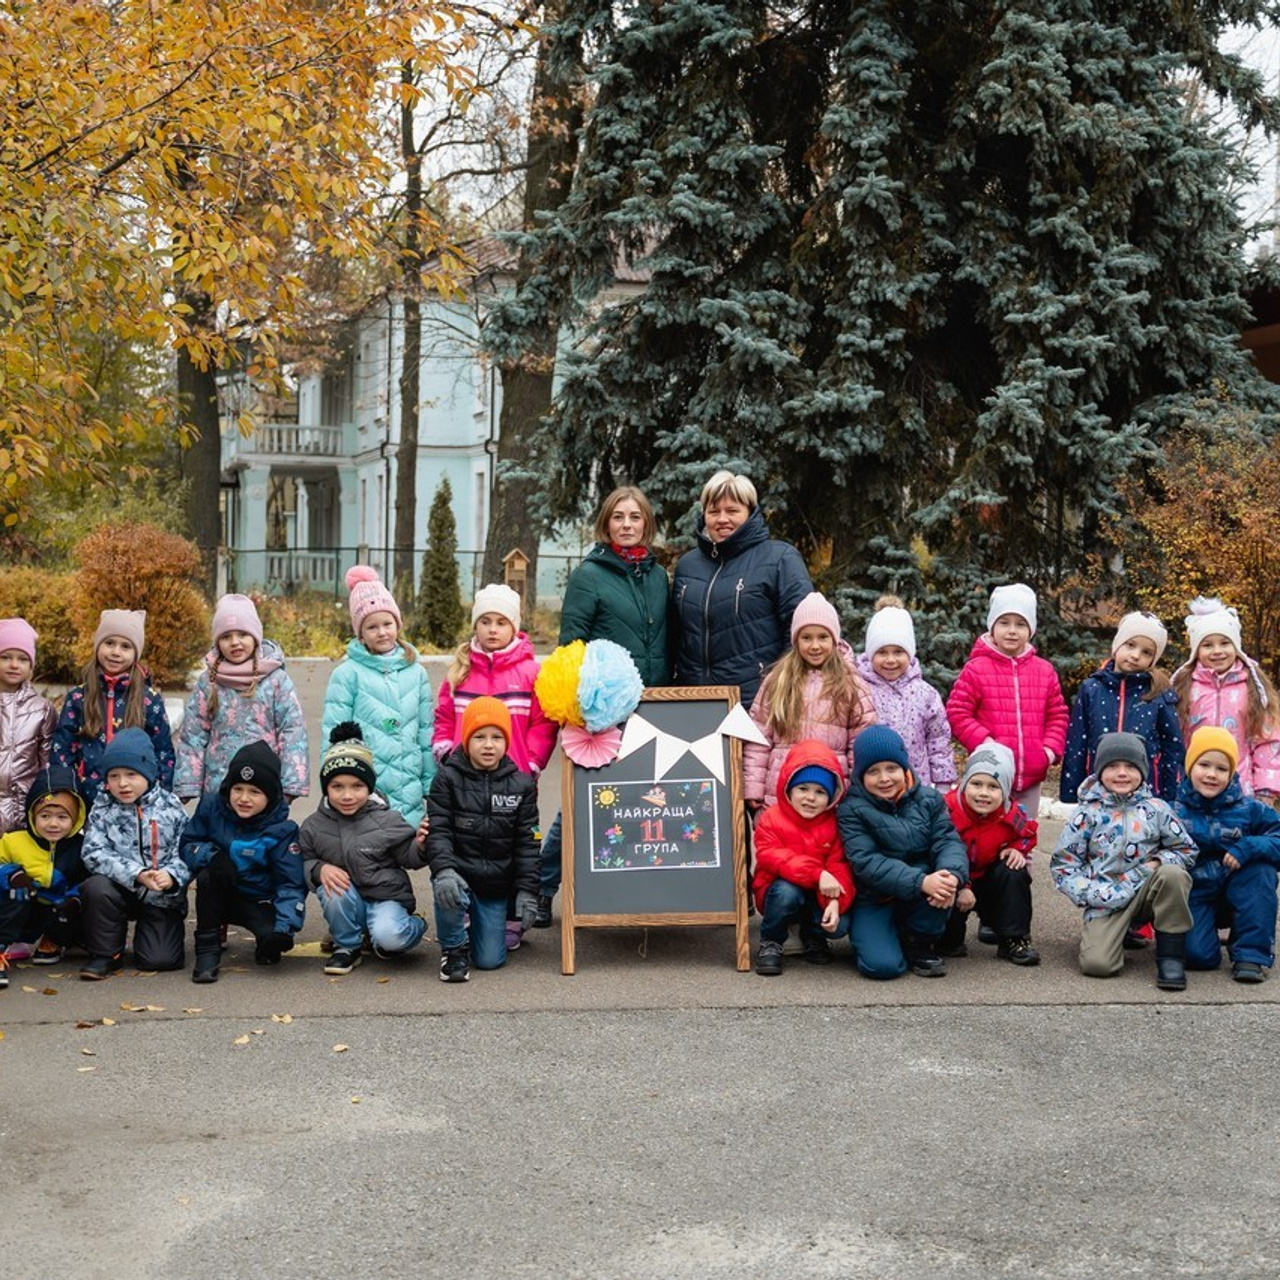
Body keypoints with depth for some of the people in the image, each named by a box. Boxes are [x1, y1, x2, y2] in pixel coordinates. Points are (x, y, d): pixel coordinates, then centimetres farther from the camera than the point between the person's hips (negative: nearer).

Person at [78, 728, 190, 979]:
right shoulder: (102, 809, -3)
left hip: (163, 896, -1)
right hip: (121, 889, 1)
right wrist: (136, 874, -27)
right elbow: (94, 853, -14)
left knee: (159, 958, -17)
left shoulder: (170, 807, -5)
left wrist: (171, 876, -29)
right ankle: (106, 953, -9)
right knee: (96, 887, -32)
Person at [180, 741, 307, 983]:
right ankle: (207, 949, -19)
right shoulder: (211, 806, -9)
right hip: (219, 895, 2)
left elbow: (291, 883, -15)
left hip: (260, 902, -2)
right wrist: (207, 853, -27)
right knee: (215, 865, -32)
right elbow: (187, 845, -2)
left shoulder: (281, 829, -15)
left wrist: (285, 927, -30)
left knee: (271, 950, -31)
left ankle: (267, 941, 11)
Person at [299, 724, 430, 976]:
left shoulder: (387, 821, -9)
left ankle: (414, 926, 8)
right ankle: (348, 946, -5)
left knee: (389, 936, -32)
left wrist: (420, 846, -27)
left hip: (385, 896, -2)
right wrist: (320, 869, -22)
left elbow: (408, 858, -5)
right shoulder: (314, 827, -5)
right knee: (332, 889, -32)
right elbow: (305, 861, 1)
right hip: (347, 903, 2)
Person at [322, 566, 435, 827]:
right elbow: (334, 736, -2)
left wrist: (431, 787, 12)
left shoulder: (415, 672, 9)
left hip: (409, 793, 3)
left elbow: (427, 731, 13)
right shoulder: (348, 674, -2)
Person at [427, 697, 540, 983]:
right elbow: (437, 830, -12)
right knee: (449, 894, -38)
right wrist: (443, 870, -30)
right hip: (458, 873, -2)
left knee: (490, 960, -2)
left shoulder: (521, 785, 1)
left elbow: (527, 842, 2)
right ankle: (453, 948, -7)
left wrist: (527, 890, -4)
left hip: (496, 884, 2)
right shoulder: (448, 778, -5)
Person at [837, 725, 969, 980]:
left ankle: (919, 943, -4)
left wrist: (953, 875, -35)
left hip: (921, 900, 3)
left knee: (946, 877, -29)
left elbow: (948, 841, -11)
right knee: (883, 965, -26)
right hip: (873, 900, -3)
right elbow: (866, 862, -21)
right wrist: (920, 883, -34)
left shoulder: (928, 799, 1)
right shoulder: (852, 809, -10)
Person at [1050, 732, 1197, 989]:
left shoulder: (1155, 809, 4)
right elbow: (1062, 864, 0)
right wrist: (1095, 894, -12)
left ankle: (1171, 957, -18)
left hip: (1146, 891, 1)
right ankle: (1117, 933, 14)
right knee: (1097, 964, -25)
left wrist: (1158, 862, -10)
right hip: (1106, 901, -1)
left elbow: (1185, 850, 11)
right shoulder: (1088, 813, 0)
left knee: (1173, 874, -32)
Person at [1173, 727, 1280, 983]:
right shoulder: (1174, 811, -8)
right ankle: (1202, 931, 14)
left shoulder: (1248, 808, -4)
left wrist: (1249, 848, -28)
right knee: (1197, 955, -27)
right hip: (1195, 897, -2)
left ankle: (1252, 953, -18)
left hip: (1236, 893, 2)